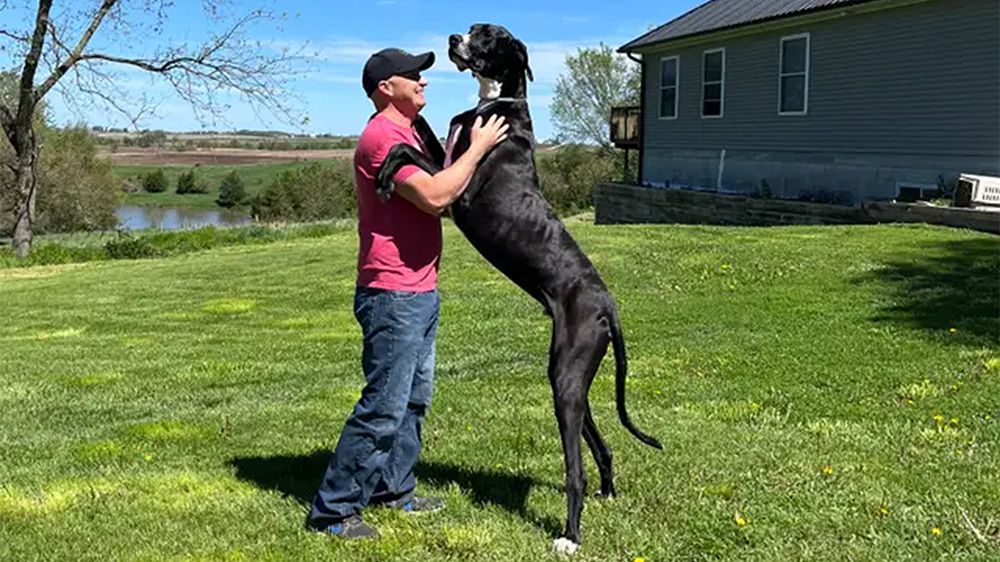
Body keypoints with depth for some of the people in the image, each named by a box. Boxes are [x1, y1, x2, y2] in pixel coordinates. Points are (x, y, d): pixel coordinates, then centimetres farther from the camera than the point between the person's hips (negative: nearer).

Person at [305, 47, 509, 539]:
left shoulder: (404, 134, 19)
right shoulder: (382, 137, -16)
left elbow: (437, 195, 21)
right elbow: (434, 196, -25)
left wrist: (469, 147, 10)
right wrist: (477, 149, -14)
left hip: (420, 293, 11)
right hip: (393, 296, -11)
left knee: (413, 401, 17)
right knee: (382, 410, -8)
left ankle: (394, 489, 29)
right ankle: (332, 509, 1)